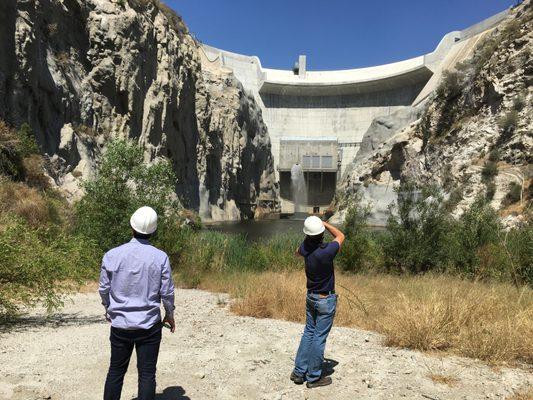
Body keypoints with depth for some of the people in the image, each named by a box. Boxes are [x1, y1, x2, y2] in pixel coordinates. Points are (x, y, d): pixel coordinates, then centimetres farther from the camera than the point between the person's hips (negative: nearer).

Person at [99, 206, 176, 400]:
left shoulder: (112, 255, -8)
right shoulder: (160, 257, -12)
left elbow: (104, 289, 2)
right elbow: (167, 292, -6)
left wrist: (108, 309, 22)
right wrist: (170, 315, 12)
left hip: (120, 323, 2)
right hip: (149, 325, -2)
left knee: (116, 371, 18)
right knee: (147, 374, 8)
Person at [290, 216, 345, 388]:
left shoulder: (305, 248, -10)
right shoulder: (327, 251, -26)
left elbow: (297, 252, 18)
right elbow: (340, 236, -4)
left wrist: (309, 237, 20)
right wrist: (325, 224, 3)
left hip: (310, 296, 6)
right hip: (326, 300, -6)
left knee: (308, 332, 18)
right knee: (319, 337, 5)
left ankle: (299, 371, 24)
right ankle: (314, 377, 17)